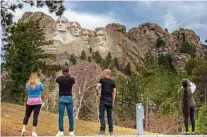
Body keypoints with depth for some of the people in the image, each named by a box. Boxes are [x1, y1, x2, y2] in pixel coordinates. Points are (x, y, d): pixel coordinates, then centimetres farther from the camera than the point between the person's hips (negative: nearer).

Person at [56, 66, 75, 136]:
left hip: (62, 98, -1)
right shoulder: (71, 79, -2)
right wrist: (69, 75, 32)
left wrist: (62, 75, 33)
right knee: (70, 116, 6)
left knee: (61, 116, 1)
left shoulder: (60, 78, -4)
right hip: (69, 98, 1)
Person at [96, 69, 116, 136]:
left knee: (102, 115, -1)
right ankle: (111, 131, 8)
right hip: (110, 100, 4)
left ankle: (102, 130, -8)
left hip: (103, 100, -4)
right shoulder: (113, 82, 11)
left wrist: (98, 94, 2)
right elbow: (114, 93, 9)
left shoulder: (102, 80, 1)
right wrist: (113, 102, 13)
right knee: (109, 116, 9)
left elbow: (97, 87, -13)